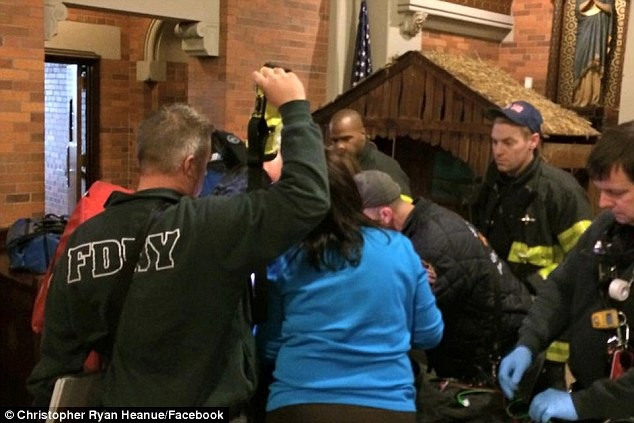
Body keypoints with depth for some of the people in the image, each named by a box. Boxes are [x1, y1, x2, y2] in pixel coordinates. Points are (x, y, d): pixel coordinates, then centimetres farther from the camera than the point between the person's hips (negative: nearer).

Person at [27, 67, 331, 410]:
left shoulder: (83, 241, -8)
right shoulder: (208, 225, -23)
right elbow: (307, 197, -22)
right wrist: (294, 107, -12)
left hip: (122, 405, 4)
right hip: (209, 405, -4)